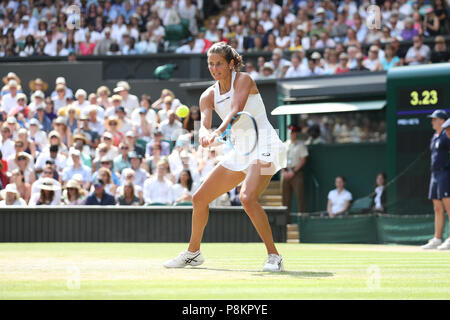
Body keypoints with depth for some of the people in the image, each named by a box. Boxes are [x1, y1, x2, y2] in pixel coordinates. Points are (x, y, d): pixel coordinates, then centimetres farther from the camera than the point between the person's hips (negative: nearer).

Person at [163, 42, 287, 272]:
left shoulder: (243, 80, -8)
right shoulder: (209, 95, 7)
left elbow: (236, 111, -26)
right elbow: (204, 124, -9)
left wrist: (218, 132, -43)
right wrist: (204, 135, -35)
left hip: (263, 146, -7)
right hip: (239, 152, 7)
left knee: (247, 198, -30)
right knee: (199, 198, 8)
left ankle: (273, 256, -21)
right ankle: (193, 252, 29)